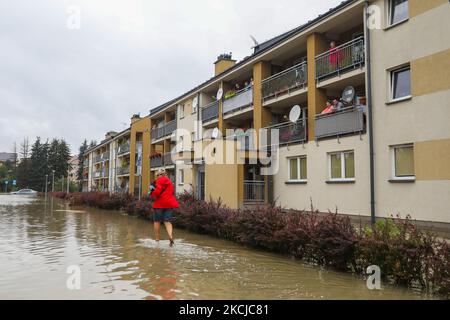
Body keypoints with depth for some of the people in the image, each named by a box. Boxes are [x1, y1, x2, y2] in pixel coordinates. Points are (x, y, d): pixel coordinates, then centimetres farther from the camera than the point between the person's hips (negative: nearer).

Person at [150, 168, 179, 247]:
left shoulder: (160, 180, -6)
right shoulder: (169, 181, 20)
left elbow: (158, 191, -17)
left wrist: (152, 193, 3)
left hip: (160, 203, -6)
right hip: (169, 203, 6)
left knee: (157, 221, 8)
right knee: (167, 221, 4)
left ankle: (157, 239, 13)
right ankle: (170, 236, -19)